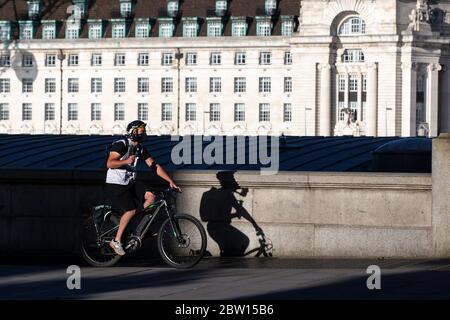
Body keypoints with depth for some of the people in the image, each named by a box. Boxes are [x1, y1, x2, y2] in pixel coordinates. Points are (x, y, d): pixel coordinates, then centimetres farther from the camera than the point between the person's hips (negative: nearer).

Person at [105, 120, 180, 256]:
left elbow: (154, 166, 6)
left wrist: (170, 181, 0)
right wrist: (127, 161, -40)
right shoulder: (121, 145, -16)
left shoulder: (140, 149, 7)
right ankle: (116, 241, -9)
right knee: (130, 210, -20)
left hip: (130, 183, 8)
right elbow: (109, 163, -26)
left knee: (151, 196, -11)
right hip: (115, 185, -8)